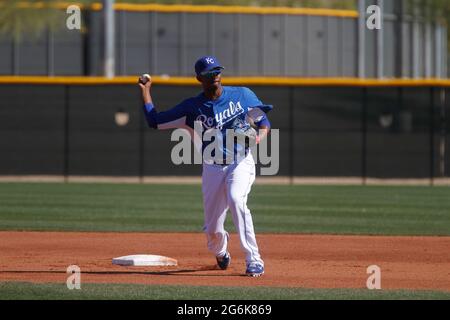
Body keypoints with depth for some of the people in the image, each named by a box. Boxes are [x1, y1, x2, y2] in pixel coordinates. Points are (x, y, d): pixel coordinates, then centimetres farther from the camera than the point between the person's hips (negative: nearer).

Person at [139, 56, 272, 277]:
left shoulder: (242, 95, -1)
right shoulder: (192, 107, -1)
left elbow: (264, 122, 6)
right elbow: (154, 121, 0)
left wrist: (258, 138, -16)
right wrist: (145, 90, -3)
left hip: (241, 162, -2)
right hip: (213, 168, 2)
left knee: (236, 199, -33)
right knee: (212, 231, 2)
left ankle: (254, 260, -30)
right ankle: (220, 252, 41)